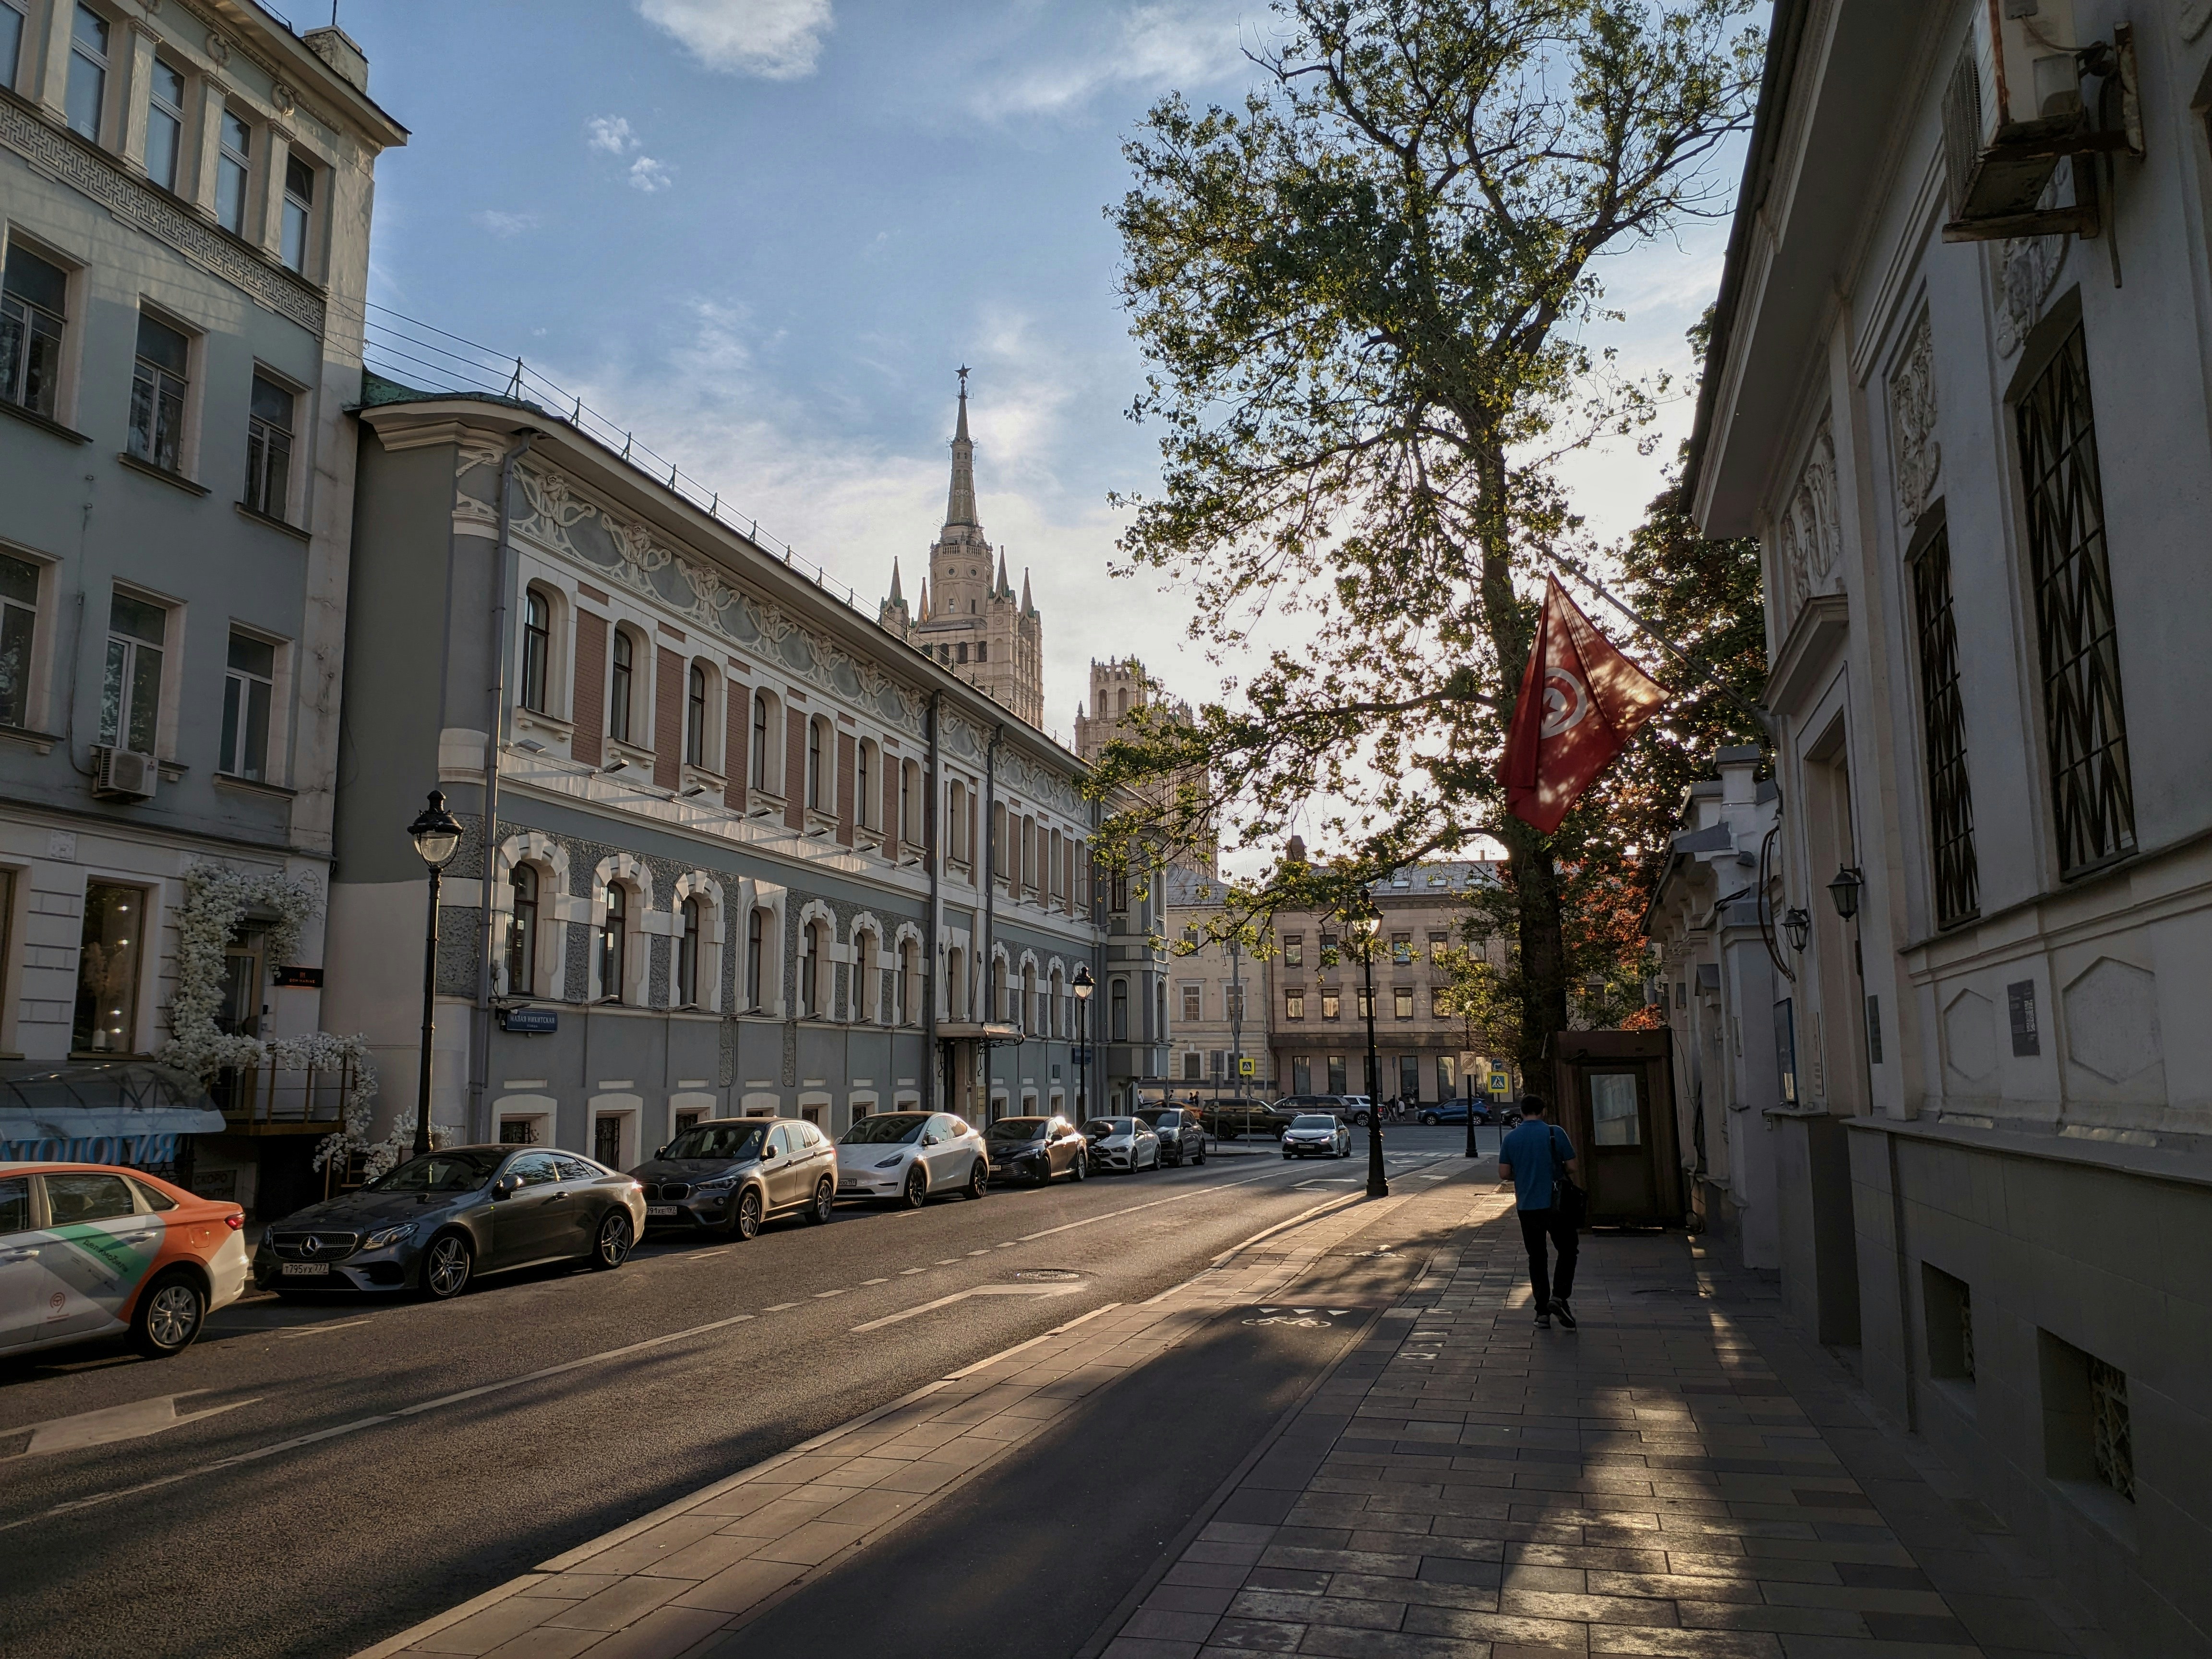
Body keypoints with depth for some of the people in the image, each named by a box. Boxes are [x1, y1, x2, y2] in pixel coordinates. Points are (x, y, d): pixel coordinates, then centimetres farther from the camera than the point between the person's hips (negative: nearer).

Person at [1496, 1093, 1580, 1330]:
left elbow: (1504, 1174, 0)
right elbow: (1573, 1168, -5)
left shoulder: (1510, 1138, 1)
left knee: (1536, 1257, 12)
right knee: (1567, 1250, 14)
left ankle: (1542, 1311, 10)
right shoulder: (1555, 1133, -6)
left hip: (1526, 1206, 3)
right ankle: (1559, 1296, -3)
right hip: (1554, 1204, -3)